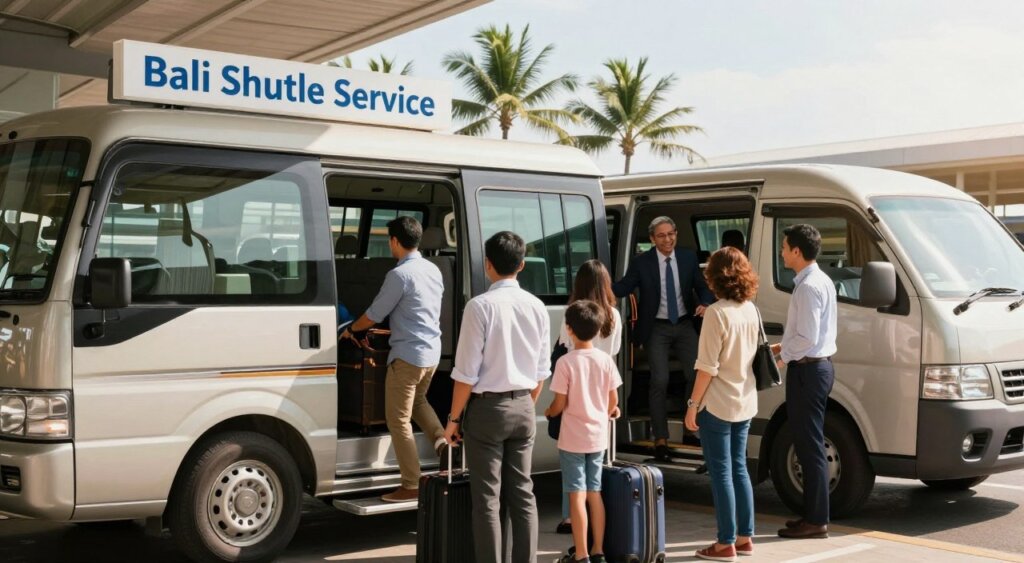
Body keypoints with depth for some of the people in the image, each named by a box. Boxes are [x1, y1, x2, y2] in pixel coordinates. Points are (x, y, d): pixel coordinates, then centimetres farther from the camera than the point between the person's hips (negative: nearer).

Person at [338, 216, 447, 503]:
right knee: (418, 400, 32)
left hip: (407, 355, -9)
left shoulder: (400, 274, -17)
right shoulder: (433, 270, 9)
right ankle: (441, 438, 9)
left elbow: (375, 314, -10)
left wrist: (350, 330, 9)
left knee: (398, 420, 1)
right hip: (432, 352, 9)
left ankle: (411, 486, 2)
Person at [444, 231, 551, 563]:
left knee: (487, 497, 1)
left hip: (487, 408, -5)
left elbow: (467, 373, -13)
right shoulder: (536, 307, 3)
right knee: (522, 493, 11)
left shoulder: (480, 306, -14)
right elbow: (541, 372, 9)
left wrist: (454, 418, -4)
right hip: (523, 407, 5)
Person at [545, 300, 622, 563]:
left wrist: (549, 411, 9)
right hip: (598, 436, 4)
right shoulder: (606, 360, -3)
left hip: (573, 438, -4)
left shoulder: (566, 362, -15)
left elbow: (560, 404, -13)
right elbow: (613, 401, 3)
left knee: (577, 496, 0)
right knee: (594, 493, 14)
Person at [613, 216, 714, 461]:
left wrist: (705, 303, -16)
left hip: (685, 325, 3)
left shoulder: (689, 257, 0)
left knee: (696, 375, 1)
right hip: (657, 329, -3)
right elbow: (624, 287, -12)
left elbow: (702, 286, 4)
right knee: (660, 381, -6)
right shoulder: (641, 262, -8)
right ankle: (660, 439, 2)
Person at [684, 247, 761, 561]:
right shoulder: (750, 310, 5)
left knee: (721, 472, 0)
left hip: (718, 404, -7)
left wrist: (693, 404, -11)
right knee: (738, 468, 15)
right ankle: (745, 537, 20)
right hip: (745, 402, 7)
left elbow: (707, 367, -18)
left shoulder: (716, 313, -17)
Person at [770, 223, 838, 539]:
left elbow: (807, 338, -23)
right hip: (820, 365, 10)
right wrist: (785, 346, 13)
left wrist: (782, 356, -8)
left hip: (807, 370, -10)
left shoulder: (808, 287, -18)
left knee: (809, 446, -4)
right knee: (810, 445, 15)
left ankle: (816, 521, 1)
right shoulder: (823, 281, 14)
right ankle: (814, 515, 21)